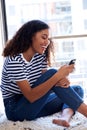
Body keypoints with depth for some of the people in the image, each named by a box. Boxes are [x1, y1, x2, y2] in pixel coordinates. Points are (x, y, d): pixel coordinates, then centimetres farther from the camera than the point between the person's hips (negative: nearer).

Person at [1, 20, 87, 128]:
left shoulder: (40, 56, 1)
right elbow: (31, 96, -28)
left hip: (36, 104, 8)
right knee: (52, 73, -24)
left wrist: (61, 80, -28)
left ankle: (65, 116, -30)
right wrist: (57, 76, -32)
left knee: (77, 89, 0)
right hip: (16, 110, -8)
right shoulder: (14, 61, -22)